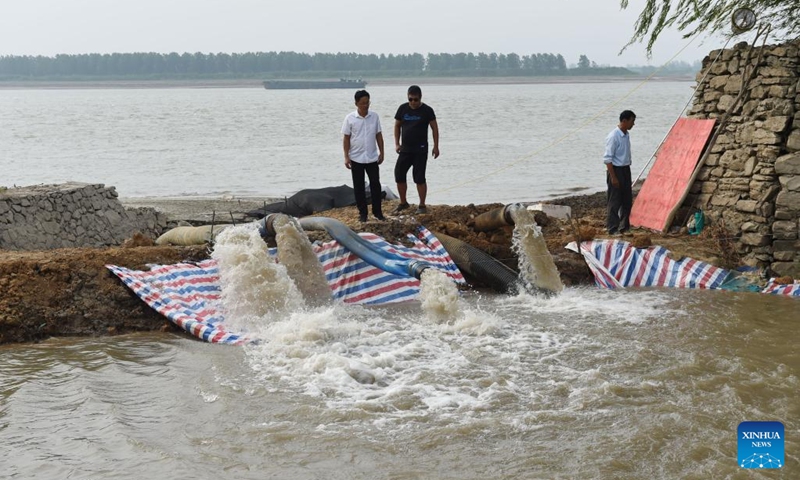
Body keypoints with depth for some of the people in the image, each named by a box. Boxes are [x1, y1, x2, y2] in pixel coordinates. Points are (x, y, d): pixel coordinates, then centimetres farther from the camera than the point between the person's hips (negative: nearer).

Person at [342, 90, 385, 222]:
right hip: (356, 158, -2)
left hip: (372, 158, 2)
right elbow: (346, 138, -3)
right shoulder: (350, 118, -6)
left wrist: (381, 152, 5)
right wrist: (346, 157, -7)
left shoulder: (374, 116, 1)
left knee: (375, 184, 3)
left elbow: (379, 135, 7)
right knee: (359, 187, 5)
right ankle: (362, 212, 14)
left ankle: (377, 211, 13)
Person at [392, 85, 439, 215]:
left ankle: (422, 206, 6)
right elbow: (397, 126, 13)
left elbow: (434, 128, -1)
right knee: (399, 175, 3)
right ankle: (403, 203, 19)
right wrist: (397, 143, 4)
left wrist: (436, 146, -5)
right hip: (405, 149, 4)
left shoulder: (427, 110, -6)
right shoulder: (403, 109, 4)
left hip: (420, 150, -4)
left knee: (419, 178, -4)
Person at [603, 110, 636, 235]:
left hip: (626, 170, 8)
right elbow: (607, 158, -18)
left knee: (627, 200, 12)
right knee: (615, 201, -3)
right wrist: (613, 177, -19)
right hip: (616, 170, -8)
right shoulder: (613, 136, -18)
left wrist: (627, 172, 17)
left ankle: (624, 227, 22)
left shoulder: (627, 135, 8)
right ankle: (612, 229, 4)